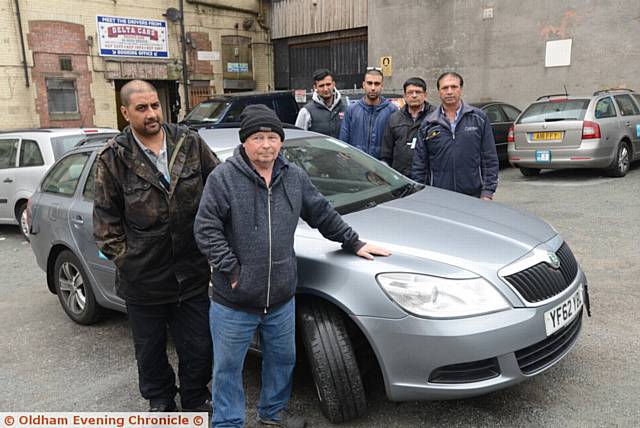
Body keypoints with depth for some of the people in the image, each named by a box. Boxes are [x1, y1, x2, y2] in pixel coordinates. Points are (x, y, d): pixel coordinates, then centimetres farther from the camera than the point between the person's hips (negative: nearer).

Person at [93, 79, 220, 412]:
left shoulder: (190, 143, -2)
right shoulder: (113, 158, -6)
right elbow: (105, 218, -1)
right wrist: (125, 258, -4)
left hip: (192, 273, 1)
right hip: (143, 279, -1)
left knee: (198, 348, 14)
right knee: (151, 351, 19)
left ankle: (196, 401, 40)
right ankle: (161, 403, 44)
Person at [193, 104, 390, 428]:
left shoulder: (294, 177, 4)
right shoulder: (223, 178, -11)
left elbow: (323, 215, 13)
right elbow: (206, 229, -13)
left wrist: (353, 243, 12)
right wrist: (231, 270, -17)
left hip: (281, 298, 5)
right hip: (233, 303, -4)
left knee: (282, 359, 22)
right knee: (228, 368, 11)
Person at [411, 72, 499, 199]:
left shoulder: (478, 118, 5)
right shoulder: (428, 124, 7)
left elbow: (490, 159, 3)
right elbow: (419, 164, 7)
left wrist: (487, 192, -4)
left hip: (473, 195, 0)